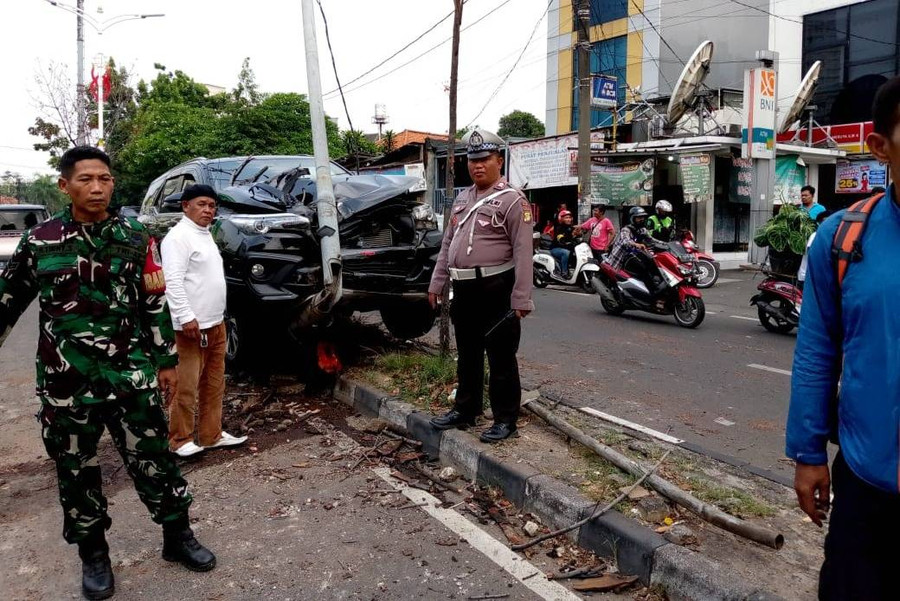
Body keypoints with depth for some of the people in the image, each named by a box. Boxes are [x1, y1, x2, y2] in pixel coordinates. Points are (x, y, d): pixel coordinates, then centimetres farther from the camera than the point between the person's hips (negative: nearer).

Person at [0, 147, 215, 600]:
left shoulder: (135, 239, 1)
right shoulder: (40, 240, 0)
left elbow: (156, 305, 5)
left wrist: (166, 360, 6)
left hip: (130, 375, 0)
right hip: (65, 380, 1)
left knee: (152, 459, 5)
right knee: (76, 471, 11)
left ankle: (177, 536, 23)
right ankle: (93, 554, 30)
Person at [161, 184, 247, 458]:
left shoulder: (205, 235, 18)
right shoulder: (178, 237, -12)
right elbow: (172, 281, -20)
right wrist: (186, 317, -25)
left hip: (216, 323, 10)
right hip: (192, 325, -10)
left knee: (214, 384, 14)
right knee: (187, 386, -1)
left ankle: (211, 434, 23)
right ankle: (180, 439, 11)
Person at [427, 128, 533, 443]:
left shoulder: (511, 200, -9)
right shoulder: (462, 199, 16)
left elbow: (523, 252, -16)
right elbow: (447, 244, 19)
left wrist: (521, 299, -21)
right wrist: (437, 283, 15)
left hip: (496, 290, -8)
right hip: (464, 290, 8)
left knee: (501, 358, 2)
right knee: (467, 355, 18)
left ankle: (505, 419, 14)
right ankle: (465, 411, 31)